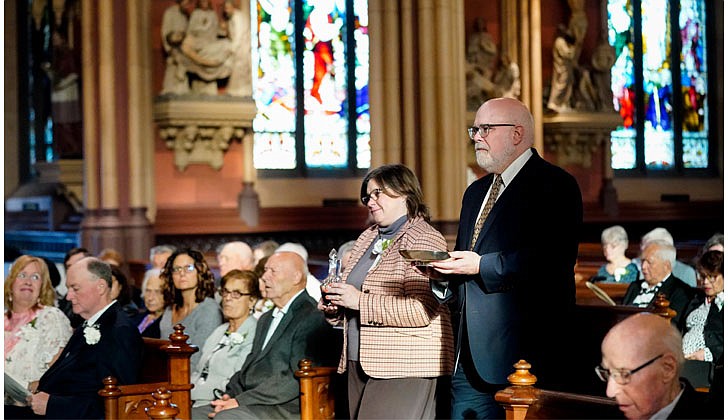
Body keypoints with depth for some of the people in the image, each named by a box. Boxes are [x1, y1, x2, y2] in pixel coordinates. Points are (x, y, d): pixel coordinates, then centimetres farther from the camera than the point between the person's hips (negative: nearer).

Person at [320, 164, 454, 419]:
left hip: (403, 369, -8)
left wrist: (360, 301, -19)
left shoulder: (424, 240, -8)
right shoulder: (367, 238, 18)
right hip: (361, 365, 8)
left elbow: (421, 310, -20)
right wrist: (334, 306, 8)